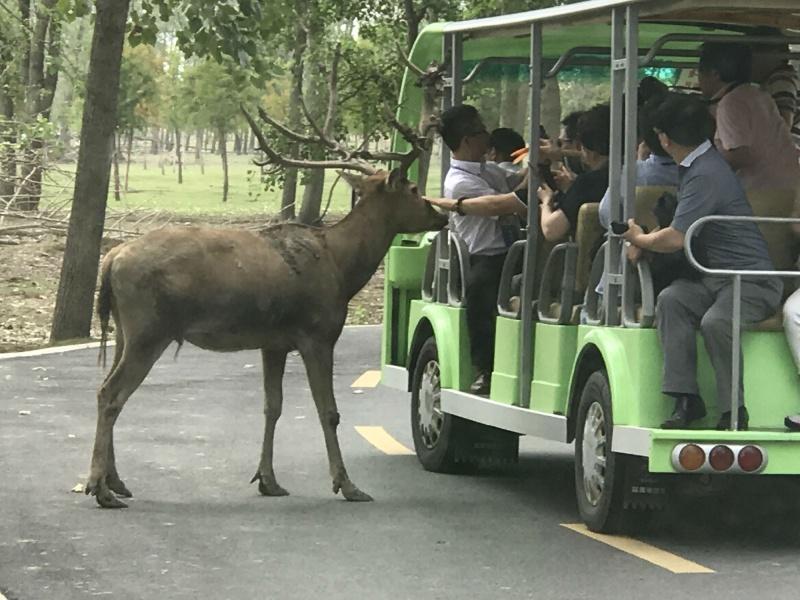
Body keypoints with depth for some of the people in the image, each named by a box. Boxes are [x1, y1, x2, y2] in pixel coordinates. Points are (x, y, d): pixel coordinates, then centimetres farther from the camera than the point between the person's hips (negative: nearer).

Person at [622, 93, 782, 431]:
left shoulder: (706, 175, -19)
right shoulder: (695, 166, 14)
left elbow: (675, 240, -21)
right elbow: (683, 231, 31)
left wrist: (639, 239, -1)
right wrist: (643, 239, 16)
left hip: (754, 281, -9)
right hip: (717, 278, 9)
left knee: (715, 322, -34)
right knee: (671, 301, -16)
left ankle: (734, 412, -19)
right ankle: (685, 399, -20)